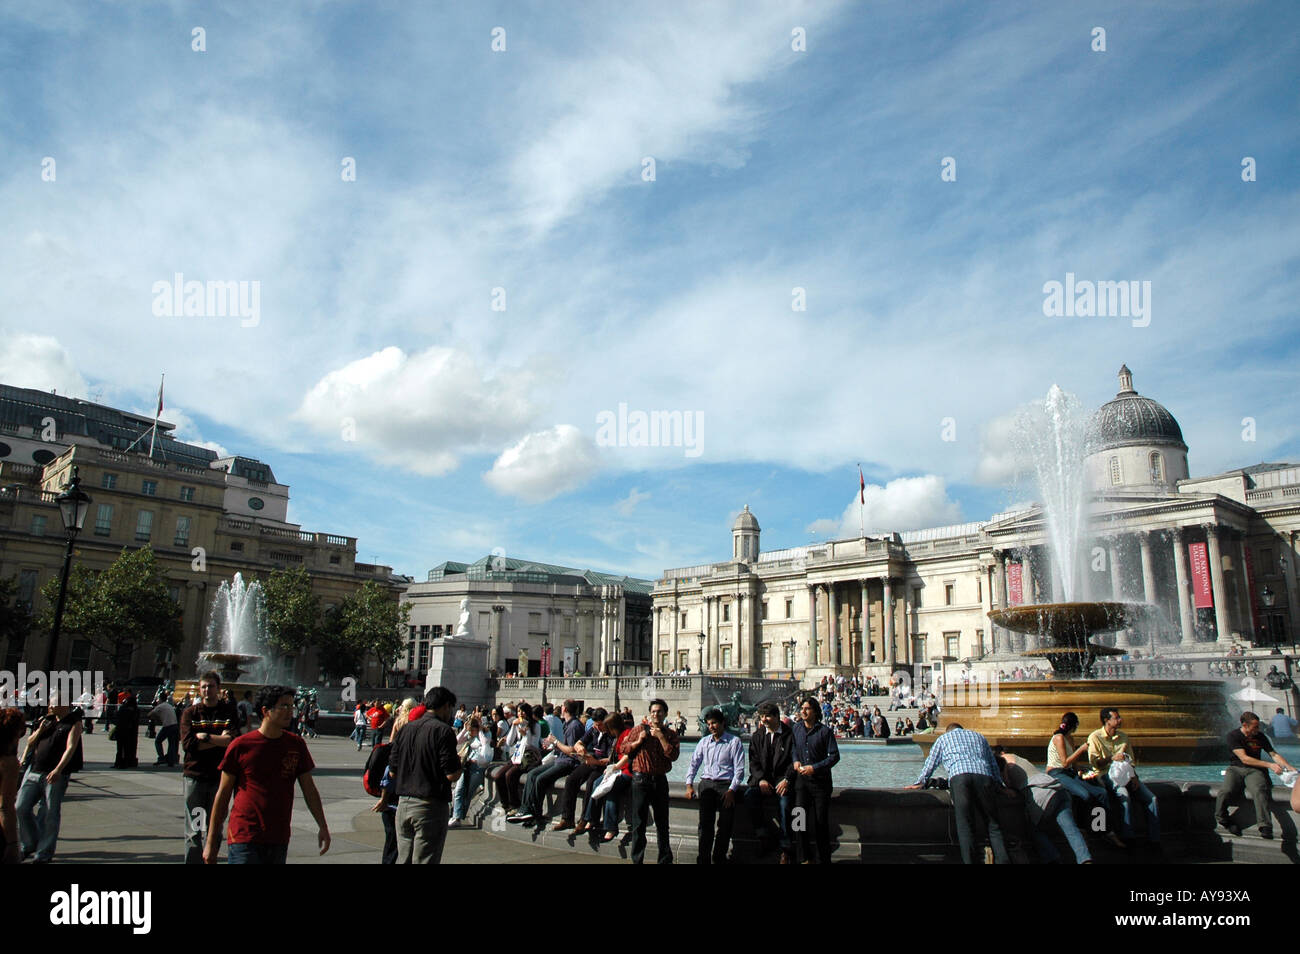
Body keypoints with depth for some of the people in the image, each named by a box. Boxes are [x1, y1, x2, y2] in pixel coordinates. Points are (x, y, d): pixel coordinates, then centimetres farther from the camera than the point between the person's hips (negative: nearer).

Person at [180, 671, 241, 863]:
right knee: (194, 831, -2)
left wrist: (204, 736, -11)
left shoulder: (229, 711, 4)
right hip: (194, 776, 0)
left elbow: (234, 740, -10)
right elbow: (188, 744, -8)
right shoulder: (190, 713, 5)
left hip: (220, 777, 1)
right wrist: (219, 739, -11)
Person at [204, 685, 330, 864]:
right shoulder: (241, 745, -4)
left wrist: (322, 826, 5)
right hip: (244, 839, -3)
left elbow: (309, 790, 11)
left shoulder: (296, 745, 5)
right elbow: (223, 795, 2)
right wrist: (211, 842, 4)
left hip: (279, 841, 3)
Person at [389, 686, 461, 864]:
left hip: (403, 802, 6)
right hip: (431, 806, -6)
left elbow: (392, 772, 10)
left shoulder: (406, 729, 8)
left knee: (403, 858, 16)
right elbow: (452, 775, -16)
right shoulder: (443, 730, -12)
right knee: (425, 860, 1)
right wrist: (459, 762, 4)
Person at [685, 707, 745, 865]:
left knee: (725, 825, -7)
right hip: (706, 783, 2)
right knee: (705, 823, -7)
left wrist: (731, 790, -11)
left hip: (726, 785, -2)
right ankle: (703, 859, -2)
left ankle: (719, 859, 3)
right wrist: (689, 785, 3)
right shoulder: (704, 742, 15)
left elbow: (739, 769, -2)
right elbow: (694, 763, 15)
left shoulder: (734, 742, 3)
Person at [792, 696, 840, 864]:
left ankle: (825, 859, 12)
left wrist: (814, 768, -13)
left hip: (820, 779, -3)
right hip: (801, 779, 3)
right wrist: (795, 760, 2)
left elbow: (834, 755, -6)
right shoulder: (795, 728, 6)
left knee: (821, 821, 1)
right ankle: (805, 857, 8)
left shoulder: (825, 731, -5)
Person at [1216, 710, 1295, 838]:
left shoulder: (1260, 736, 11)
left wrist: (1290, 768, -4)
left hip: (1254, 770, 2)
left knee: (1259, 790, -35)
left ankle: (1265, 826, -43)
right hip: (1236, 769, -2)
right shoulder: (1233, 736, -3)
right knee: (1226, 791, -30)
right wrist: (1269, 765, -15)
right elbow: (1244, 759, -10)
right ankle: (1222, 819, -4)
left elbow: (1274, 754, 13)